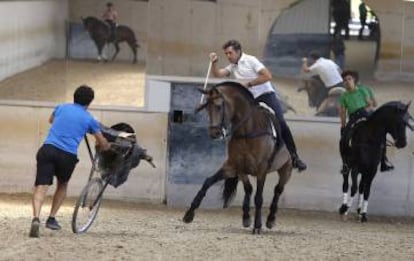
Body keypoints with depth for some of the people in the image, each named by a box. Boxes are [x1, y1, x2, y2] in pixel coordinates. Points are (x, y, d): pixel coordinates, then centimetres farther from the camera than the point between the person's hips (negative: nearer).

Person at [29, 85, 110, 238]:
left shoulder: (61, 108, 19)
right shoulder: (89, 119, 12)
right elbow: (104, 145, 21)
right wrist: (101, 145, 46)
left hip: (48, 149, 1)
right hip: (68, 155, -1)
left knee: (41, 187, -8)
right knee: (62, 186, 26)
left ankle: (36, 218, -31)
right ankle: (51, 218, 23)